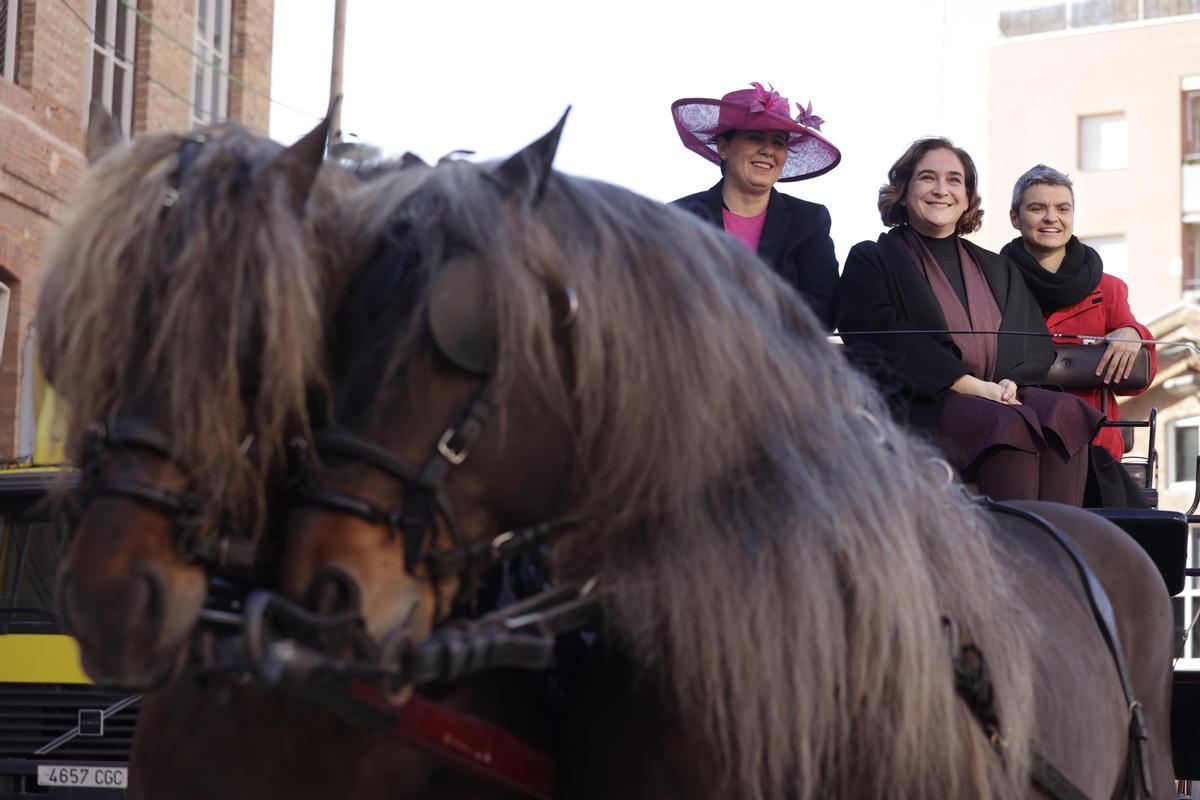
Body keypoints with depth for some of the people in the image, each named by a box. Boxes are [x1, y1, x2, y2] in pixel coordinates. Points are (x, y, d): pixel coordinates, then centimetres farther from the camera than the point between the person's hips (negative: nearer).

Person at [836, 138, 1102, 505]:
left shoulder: (998, 270, 28)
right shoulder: (870, 260, 12)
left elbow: (1038, 346, 18)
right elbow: (886, 341, -4)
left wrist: (1011, 383, -6)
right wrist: (972, 385, -14)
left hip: (1000, 399, 5)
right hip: (921, 408, -5)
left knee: (1065, 412, -27)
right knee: (1012, 424, -33)